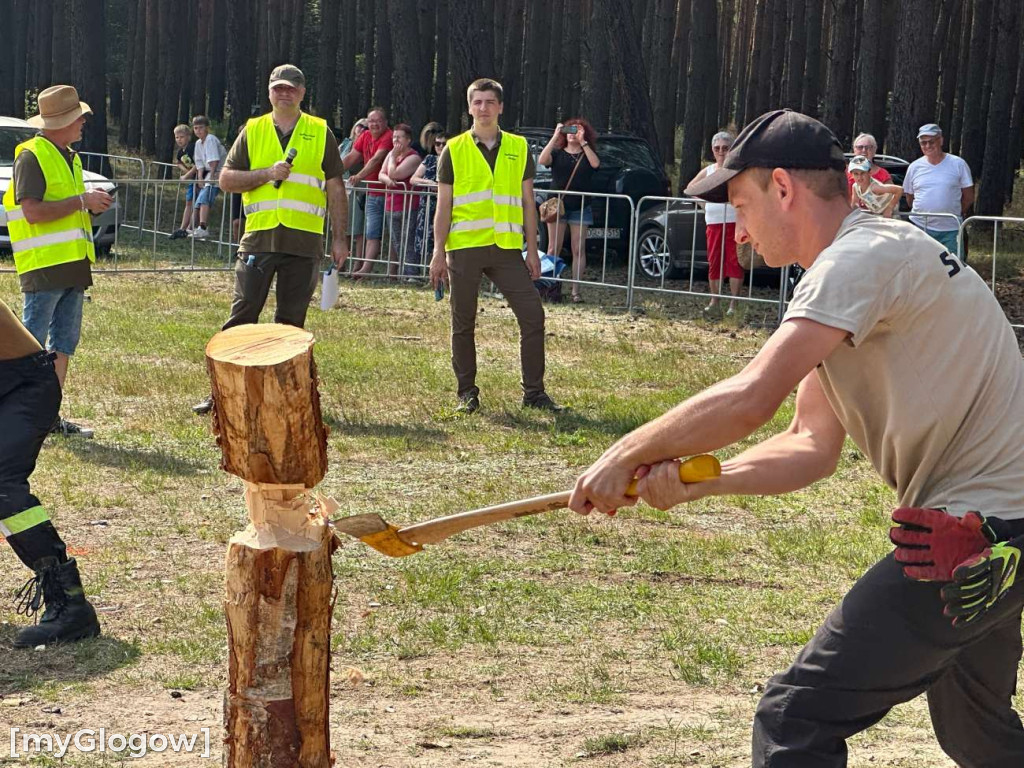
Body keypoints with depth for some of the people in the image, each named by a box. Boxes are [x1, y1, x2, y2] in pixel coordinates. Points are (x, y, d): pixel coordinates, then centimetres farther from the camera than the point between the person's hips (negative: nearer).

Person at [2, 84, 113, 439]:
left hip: (73, 263, 9)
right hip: (44, 264, -9)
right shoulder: (31, 156, -9)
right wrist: (82, 201, -15)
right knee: (31, 344, -8)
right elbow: (33, 212, -19)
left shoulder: (69, 157, 19)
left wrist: (92, 203, 8)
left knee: (64, 343, 9)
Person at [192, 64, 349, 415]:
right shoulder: (252, 131, 10)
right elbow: (226, 179, 4)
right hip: (259, 238, 0)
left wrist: (339, 239, 4)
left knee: (291, 321, 4)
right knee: (242, 315, -3)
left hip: (303, 242, 0)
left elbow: (335, 189, 9)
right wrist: (268, 173, -10)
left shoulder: (321, 133, 9)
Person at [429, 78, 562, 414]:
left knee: (532, 316, -4)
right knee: (463, 323, 3)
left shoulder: (519, 148, 9)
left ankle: (533, 392, 5)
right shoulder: (454, 150, 4)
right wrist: (438, 253, -3)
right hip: (464, 248, -1)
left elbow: (527, 203, 11)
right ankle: (467, 393, 15)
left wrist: (532, 250, 5)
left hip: (506, 248, 2)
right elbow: (444, 206, 4)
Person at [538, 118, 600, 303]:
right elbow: (542, 160, -13)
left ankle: (576, 290, 1)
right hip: (557, 205, 0)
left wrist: (582, 142, -16)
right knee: (553, 248, -3)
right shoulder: (558, 154, 8)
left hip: (580, 208, 0)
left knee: (578, 250, -1)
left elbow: (595, 164, -15)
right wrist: (555, 136, -15)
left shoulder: (587, 154, 8)